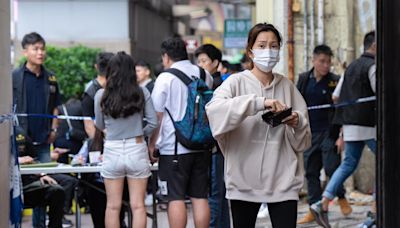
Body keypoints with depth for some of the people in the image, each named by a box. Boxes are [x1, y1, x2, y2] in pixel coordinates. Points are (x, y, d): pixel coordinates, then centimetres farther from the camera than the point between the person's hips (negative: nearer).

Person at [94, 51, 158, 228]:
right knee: (138, 206, 4)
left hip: (112, 150, 0)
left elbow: (100, 125, 8)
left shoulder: (101, 95, -5)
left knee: (113, 206, 8)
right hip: (137, 149, 0)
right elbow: (153, 123, -1)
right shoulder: (142, 93, -5)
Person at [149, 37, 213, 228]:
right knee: (200, 197, 7)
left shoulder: (165, 78, -8)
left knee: (176, 198, -2)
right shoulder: (205, 75, 8)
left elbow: (157, 115, -7)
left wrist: (152, 144, 2)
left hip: (173, 147, -5)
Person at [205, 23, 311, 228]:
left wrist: (297, 123, -11)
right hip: (244, 180, -2)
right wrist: (259, 102, -29)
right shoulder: (236, 82, -1)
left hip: (282, 180, 2)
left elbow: (303, 141, 11)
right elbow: (214, 111, -23)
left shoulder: (287, 86, 9)